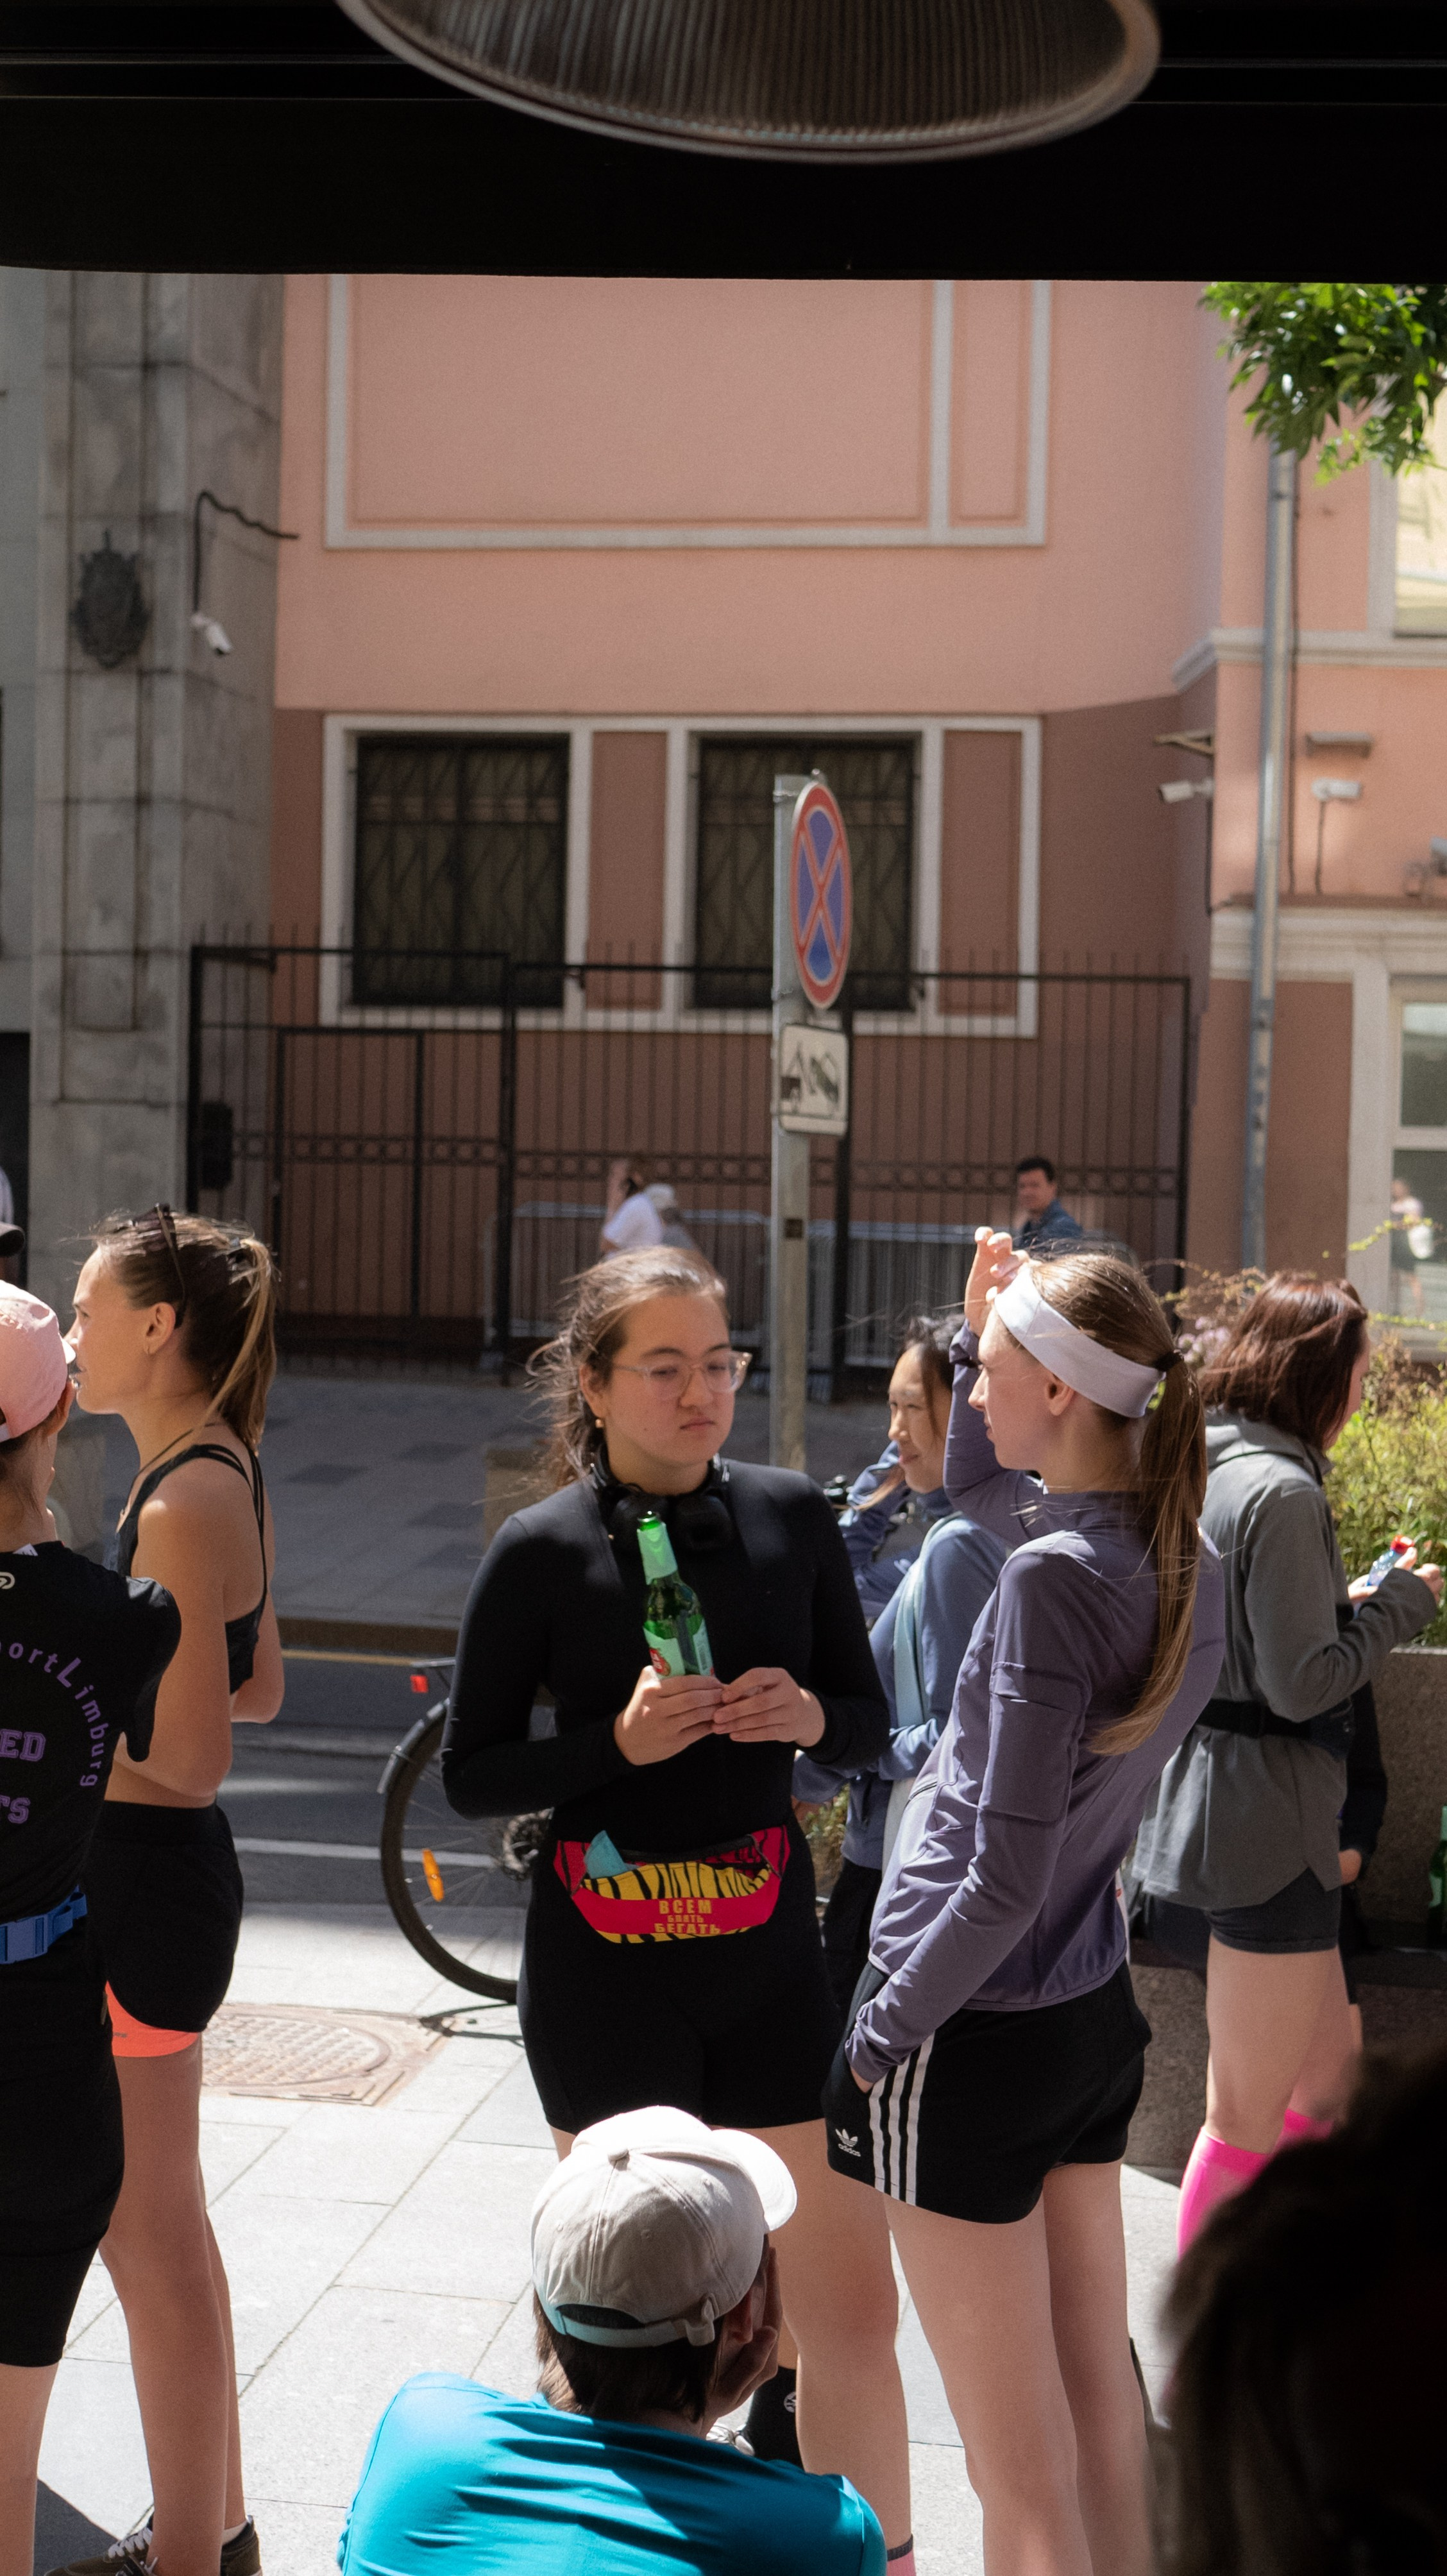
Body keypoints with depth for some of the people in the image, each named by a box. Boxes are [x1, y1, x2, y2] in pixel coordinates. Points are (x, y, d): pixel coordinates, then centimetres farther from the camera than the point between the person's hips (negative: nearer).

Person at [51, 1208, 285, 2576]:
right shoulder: (226, 1478, 9)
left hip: (141, 1883, -10)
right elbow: (257, 1688, 18)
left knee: (146, 2233, 3)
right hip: (162, 1874, 10)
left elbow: (187, 1759, -23)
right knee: (163, 2223, 21)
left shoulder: (181, 1506, -21)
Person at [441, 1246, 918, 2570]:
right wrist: (620, 1741, -19)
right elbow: (472, 1774, -4)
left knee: (853, 2309, 4)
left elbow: (871, 1720, 9)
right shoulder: (541, 1550, -7)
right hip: (606, 1966, -2)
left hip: (769, 1950, 3)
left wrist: (808, 1717, -13)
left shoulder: (792, 1515, 1)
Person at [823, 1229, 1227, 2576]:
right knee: (1104, 2426, 17)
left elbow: (1003, 1883, -23)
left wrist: (880, 2034, -11)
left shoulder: (1054, 1579, -23)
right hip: (1095, 2014, 8)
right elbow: (976, 1483, 23)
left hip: (977, 2035, -8)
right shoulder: (1184, 1556, 2)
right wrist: (983, 1332, 9)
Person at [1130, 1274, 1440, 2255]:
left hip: (1219, 1780, 10)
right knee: (1250, 2120, 1)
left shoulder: (1208, 1468, 9)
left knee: (1329, 2059, 22)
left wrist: (1352, 1603, 10)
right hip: (1271, 1814, -10)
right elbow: (1302, 1683, -22)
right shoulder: (1283, 1490, -20)